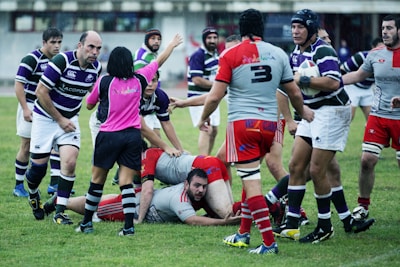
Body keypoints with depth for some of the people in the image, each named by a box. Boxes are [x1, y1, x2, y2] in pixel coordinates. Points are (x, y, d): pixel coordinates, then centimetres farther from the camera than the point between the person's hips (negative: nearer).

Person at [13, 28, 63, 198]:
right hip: (31, 108, -6)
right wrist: (25, 108, -22)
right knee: (26, 148, 0)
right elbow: (19, 84, -15)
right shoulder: (31, 59, -14)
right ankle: (18, 186, 9)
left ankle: (55, 183, -3)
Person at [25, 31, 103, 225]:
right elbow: (41, 92, -20)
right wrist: (60, 119, -16)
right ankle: (33, 195, 34)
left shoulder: (95, 67, -7)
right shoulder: (61, 61, -24)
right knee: (39, 165, 0)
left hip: (69, 119, 4)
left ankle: (60, 212, -7)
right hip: (45, 117, -4)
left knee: (69, 162, -14)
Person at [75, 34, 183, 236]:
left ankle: (86, 223, 14)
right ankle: (129, 226, -8)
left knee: (97, 180, 8)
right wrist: (172, 45, 33)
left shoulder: (104, 81, -5)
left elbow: (89, 105, 10)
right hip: (133, 136, 2)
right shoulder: (139, 79, 2)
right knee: (126, 182, 1)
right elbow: (160, 61, 18)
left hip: (109, 136, -2)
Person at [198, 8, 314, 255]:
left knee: (252, 182, -5)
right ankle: (243, 234, 27)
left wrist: (204, 118, 12)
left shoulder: (230, 56, -5)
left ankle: (269, 242, -12)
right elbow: (294, 92, 13)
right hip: (269, 123, 4)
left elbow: (215, 96, -7)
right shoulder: (279, 54, 6)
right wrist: (302, 111, 33)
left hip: (242, 123, -4)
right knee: (252, 177, 20)